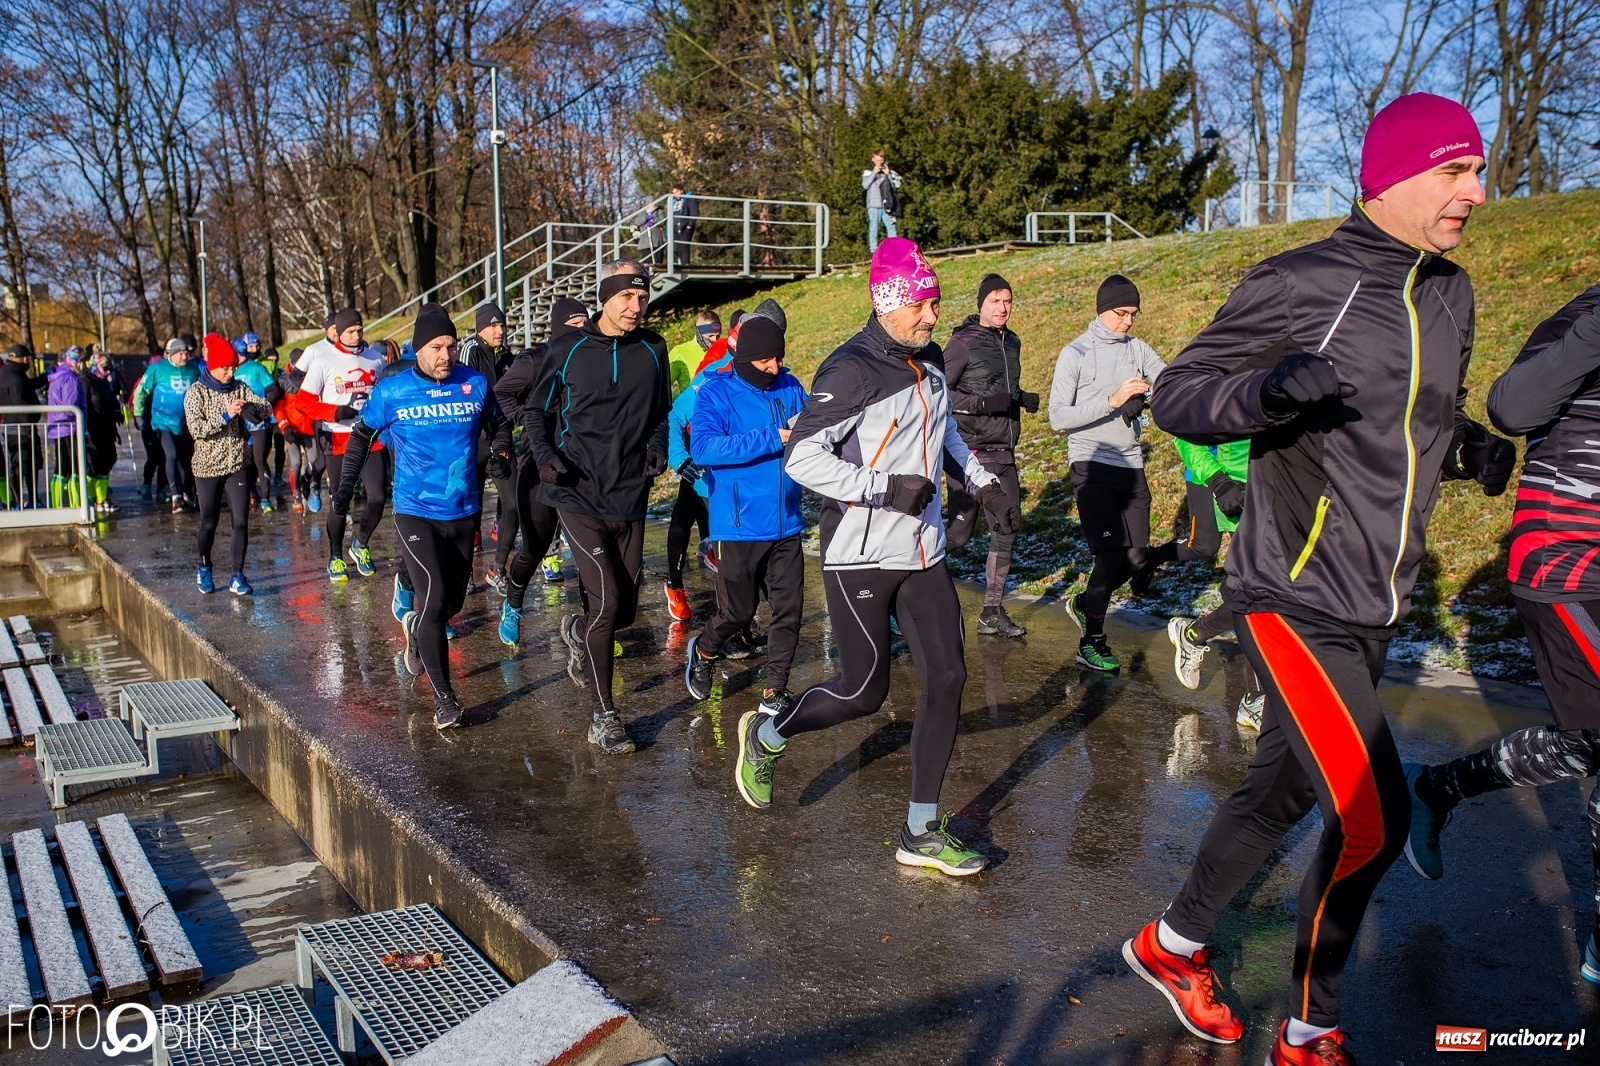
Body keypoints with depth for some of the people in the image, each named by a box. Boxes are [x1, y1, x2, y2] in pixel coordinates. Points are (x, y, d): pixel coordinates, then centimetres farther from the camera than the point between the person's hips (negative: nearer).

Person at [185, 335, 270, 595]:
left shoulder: (239, 387, 3)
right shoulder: (196, 391, -7)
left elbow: (267, 407, -8)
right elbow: (196, 429, -17)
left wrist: (255, 409, -29)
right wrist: (226, 416, -25)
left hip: (238, 464, 2)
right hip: (208, 466, -2)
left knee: (241, 522, -5)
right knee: (209, 523, 10)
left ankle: (238, 576, 1)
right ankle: (204, 569, 33)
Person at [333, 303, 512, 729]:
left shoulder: (475, 384, -2)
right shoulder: (392, 391, -6)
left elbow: (499, 424, 13)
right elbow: (362, 435, 8)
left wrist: (501, 454, -7)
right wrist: (345, 487, 4)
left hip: (464, 511, 3)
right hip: (415, 512, -3)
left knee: (453, 600, 14)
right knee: (435, 598, -14)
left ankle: (417, 628, 50)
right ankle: (443, 696, -2)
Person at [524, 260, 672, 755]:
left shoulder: (653, 350, 6)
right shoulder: (570, 351, -2)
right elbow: (537, 411, 7)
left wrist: (658, 448, -2)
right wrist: (545, 455, -11)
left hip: (630, 498, 4)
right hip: (578, 496, -4)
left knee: (624, 610, 9)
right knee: (606, 599, -14)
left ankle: (577, 631, 46)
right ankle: (604, 716, -1)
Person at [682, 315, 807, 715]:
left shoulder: (791, 388, 4)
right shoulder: (716, 393, -9)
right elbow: (703, 447, -23)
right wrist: (772, 438, -27)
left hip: (787, 524, 4)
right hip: (740, 527, -4)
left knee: (789, 610, 5)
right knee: (739, 611, 6)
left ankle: (775, 693, 19)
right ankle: (703, 652, 37)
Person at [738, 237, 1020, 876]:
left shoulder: (929, 361, 11)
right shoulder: (852, 370, -15)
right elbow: (803, 459, -21)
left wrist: (984, 485, 18)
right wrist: (885, 488, -24)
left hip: (923, 554, 8)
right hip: (860, 557, -7)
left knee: (947, 679, 2)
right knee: (864, 693, 0)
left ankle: (921, 834, 13)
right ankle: (767, 736, 30)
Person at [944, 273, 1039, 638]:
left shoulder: (1012, 342, 14)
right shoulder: (963, 342, -8)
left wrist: (1024, 399, 6)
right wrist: (982, 404, -21)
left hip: (1004, 454, 7)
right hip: (971, 453, -7)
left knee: (1006, 534, 8)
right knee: (957, 536, -8)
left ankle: (993, 614, 18)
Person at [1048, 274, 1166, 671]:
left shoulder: (1138, 349, 9)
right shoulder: (1075, 354, -6)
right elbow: (1057, 417, -13)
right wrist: (1112, 401, -21)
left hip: (1131, 466, 6)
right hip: (1092, 465, -6)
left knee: (1135, 557, 8)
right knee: (1111, 553, -11)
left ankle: (1084, 603, 33)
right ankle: (1091, 643, 0)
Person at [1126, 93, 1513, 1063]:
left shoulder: (1450, 292, 11)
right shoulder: (1300, 282, -12)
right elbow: (1175, 394, -10)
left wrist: (1472, 447, 2)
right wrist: (1265, 390, -30)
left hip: (1376, 610, 8)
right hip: (1295, 600, -8)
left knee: (1285, 789, 16)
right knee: (1375, 818, -11)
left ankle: (1174, 945, 38)